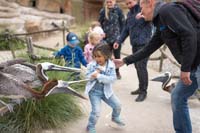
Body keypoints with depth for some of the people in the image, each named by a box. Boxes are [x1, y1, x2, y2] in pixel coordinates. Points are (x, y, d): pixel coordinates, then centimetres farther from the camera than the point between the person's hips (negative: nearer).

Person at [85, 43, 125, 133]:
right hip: (94, 91, -3)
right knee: (96, 111, -12)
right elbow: (88, 77, -15)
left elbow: (112, 79, -23)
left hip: (106, 91, 3)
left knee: (117, 105, 12)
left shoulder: (111, 65, -13)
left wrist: (99, 76, -31)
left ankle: (115, 118, 45)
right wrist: (97, 70, -30)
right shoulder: (92, 64, -13)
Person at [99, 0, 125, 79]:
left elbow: (122, 23, -3)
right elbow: (100, 24, 4)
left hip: (116, 37, -1)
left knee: (117, 55, 8)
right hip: (106, 37, 1)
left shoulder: (118, 10, -5)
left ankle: (117, 71, 23)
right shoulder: (103, 11, -1)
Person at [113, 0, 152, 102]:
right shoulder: (129, 14, 15)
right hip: (134, 44, 7)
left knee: (141, 67, -9)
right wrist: (119, 41, 17)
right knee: (137, 66, 12)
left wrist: (142, 15, -42)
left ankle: (143, 91, 0)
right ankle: (141, 88, 25)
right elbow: (126, 29, 22)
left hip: (144, 44, -7)